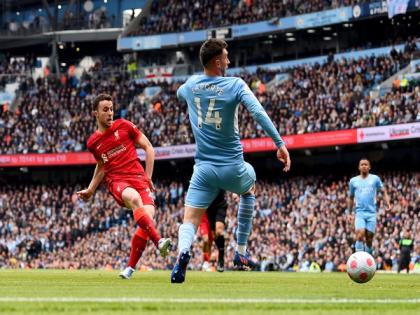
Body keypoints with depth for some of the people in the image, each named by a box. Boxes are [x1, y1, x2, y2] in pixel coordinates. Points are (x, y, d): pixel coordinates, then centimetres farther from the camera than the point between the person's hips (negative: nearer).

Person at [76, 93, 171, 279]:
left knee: (148, 216, -22)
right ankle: (158, 241, -49)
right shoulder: (93, 143, 13)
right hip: (117, 180, 0)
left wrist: (148, 177, 4)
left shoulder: (124, 126, 7)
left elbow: (148, 148, 10)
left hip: (138, 177, 0)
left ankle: (130, 267, -8)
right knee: (134, 198, -37)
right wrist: (90, 190, 27)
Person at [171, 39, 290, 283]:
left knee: (190, 221, 0)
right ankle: (241, 251, 29)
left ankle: (183, 251, -37)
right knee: (249, 186, 33)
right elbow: (259, 113, -21)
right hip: (233, 168, -1)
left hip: (204, 169, 1)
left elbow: (179, 94, 30)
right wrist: (280, 143, -20)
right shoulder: (235, 85, -8)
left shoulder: (191, 85, 5)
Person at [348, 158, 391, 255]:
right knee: (360, 234, -21)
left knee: (369, 239, 0)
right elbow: (351, 198, 20)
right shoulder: (353, 181, 11)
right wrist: (350, 213, 18)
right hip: (359, 213, 0)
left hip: (371, 213, 0)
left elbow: (383, 191, 9)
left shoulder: (375, 179, 7)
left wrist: (388, 204, -8)